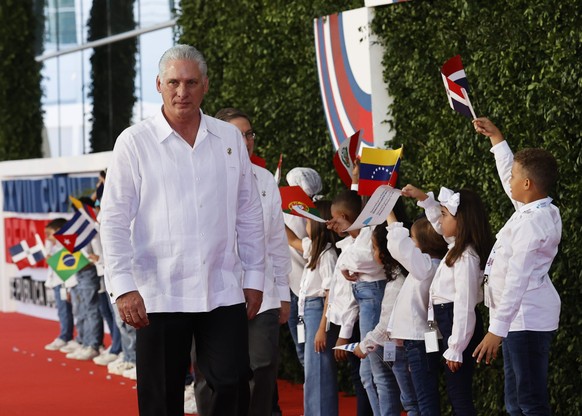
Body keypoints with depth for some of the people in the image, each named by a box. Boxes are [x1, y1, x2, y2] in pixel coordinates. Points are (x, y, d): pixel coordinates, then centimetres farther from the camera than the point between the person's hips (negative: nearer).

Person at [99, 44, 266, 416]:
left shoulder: (230, 138, 8)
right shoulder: (134, 142, 0)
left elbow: (249, 214, 14)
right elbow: (114, 221, -3)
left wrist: (254, 277, 11)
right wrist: (123, 286, -11)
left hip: (223, 292, 2)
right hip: (158, 295, -2)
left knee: (233, 385, -2)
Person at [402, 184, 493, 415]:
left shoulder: (466, 258, -20)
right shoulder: (458, 246, 8)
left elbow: (464, 305, -23)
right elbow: (440, 223, 30)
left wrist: (455, 349, -22)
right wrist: (423, 197, 19)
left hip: (457, 323, -10)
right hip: (448, 321, 10)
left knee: (459, 394, -8)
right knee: (455, 392, 13)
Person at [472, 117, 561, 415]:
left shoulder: (532, 222, -20)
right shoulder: (537, 209, 9)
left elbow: (517, 280, -25)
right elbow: (508, 174, 28)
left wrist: (496, 330, -27)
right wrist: (495, 137, 34)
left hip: (527, 320, -10)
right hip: (524, 318, 10)